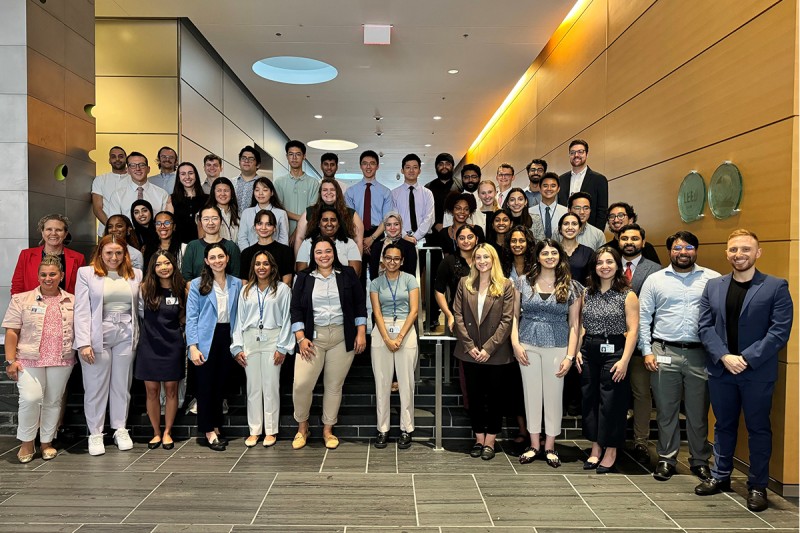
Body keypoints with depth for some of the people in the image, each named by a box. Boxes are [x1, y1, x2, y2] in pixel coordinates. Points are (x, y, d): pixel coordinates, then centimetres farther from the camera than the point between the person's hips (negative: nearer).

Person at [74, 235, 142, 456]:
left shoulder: (135, 274, 10)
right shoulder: (86, 273, 2)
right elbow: (81, 310, -4)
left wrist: (139, 336, 0)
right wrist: (84, 342, -11)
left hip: (126, 336, 2)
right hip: (98, 337, -2)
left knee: (122, 385, 9)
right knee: (96, 387, 4)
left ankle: (121, 429, 21)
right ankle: (95, 434, 16)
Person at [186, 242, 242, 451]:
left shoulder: (236, 284, 7)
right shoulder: (197, 284, -1)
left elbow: (239, 316, 10)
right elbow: (191, 317, -4)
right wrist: (193, 346, -12)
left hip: (227, 338, 3)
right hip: (206, 340, -3)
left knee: (220, 386, 11)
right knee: (206, 385, 3)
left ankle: (215, 428, 22)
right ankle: (208, 432, 12)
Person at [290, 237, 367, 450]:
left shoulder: (347, 274, 5)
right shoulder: (304, 277, 6)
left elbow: (360, 304, 5)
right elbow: (296, 309, 3)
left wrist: (361, 333, -2)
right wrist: (301, 338, -6)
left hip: (342, 337, 0)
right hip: (312, 337, 0)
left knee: (334, 385, 6)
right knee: (301, 384, -7)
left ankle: (328, 430, 22)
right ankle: (302, 427, 16)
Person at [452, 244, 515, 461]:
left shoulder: (505, 285, -3)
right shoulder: (464, 284, 5)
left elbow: (507, 320, -8)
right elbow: (458, 316, 1)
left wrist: (489, 348, -14)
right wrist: (469, 346, -8)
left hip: (497, 353, -2)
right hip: (470, 352, 2)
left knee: (495, 396, 8)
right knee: (474, 396, 11)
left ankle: (490, 441, 20)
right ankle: (479, 439, 24)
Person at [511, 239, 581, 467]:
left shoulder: (571, 286, 2)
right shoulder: (524, 281, 3)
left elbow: (574, 324, 1)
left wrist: (570, 355, -5)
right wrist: (515, 343, -6)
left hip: (557, 347, -1)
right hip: (528, 345, 1)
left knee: (553, 395, 5)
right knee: (532, 394, 8)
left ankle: (550, 446, 21)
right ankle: (534, 445, 21)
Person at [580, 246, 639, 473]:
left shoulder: (627, 295, -5)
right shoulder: (587, 293, 9)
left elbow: (633, 330, -10)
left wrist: (624, 360, -16)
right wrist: (577, 350, 2)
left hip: (613, 352, -5)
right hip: (588, 352, 5)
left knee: (611, 402, 1)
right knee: (589, 399, 9)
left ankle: (610, 451, 17)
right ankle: (595, 448, 23)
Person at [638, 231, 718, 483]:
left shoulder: (713, 279, 3)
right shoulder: (655, 280, 5)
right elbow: (643, 318, 4)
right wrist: (647, 351, -2)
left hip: (700, 354, 0)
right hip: (664, 353, 0)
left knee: (698, 413, 11)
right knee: (666, 411, 9)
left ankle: (700, 460, 27)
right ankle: (667, 459, 23)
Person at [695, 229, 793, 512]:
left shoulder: (776, 287, -4)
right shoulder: (713, 286, 6)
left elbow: (780, 331, -11)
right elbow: (705, 326, 2)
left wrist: (746, 358, -16)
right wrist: (724, 356, -12)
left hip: (757, 372, -3)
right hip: (720, 370, 3)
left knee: (758, 429, 9)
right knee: (723, 425, 15)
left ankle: (757, 486, 22)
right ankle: (721, 476, 29)